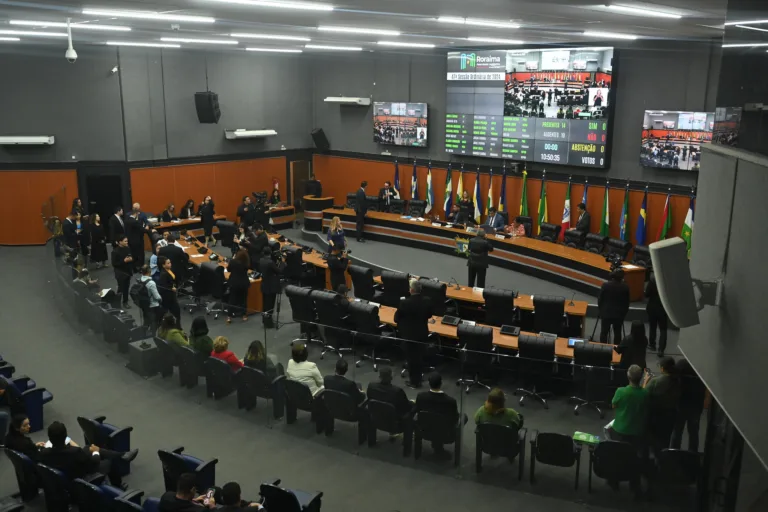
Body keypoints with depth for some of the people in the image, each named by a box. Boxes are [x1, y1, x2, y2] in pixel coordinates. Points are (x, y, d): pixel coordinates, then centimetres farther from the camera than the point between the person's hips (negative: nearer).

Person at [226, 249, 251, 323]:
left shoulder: (232, 261, -16)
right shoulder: (247, 262, -13)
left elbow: (228, 269, 1)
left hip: (234, 283, 0)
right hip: (244, 283, 1)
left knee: (232, 299, 9)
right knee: (243, 299, 14)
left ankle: (229, 317, 7)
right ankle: (244, 316, 19)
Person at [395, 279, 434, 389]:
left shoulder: (404, 303, -26)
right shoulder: (427, 301, -13)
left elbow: (396, 319, -13)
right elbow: (430, 315, 4)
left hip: (409, 334, -4)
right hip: (422, 333, 4)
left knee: (411, 356, 12)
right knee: (419, 356, 20)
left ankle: (414, 381, 23)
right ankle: (418, 378, 34)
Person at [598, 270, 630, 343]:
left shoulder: (605, 285, -14)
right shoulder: (625, 287, -10)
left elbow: (600, 298, -5)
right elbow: (627, 302, 0)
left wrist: (600, 309, 11)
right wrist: (624, 312, 14)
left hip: (606, 312, -1)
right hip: (619, 313, 1)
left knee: (604, 332, 7)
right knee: (617, 333, 10)